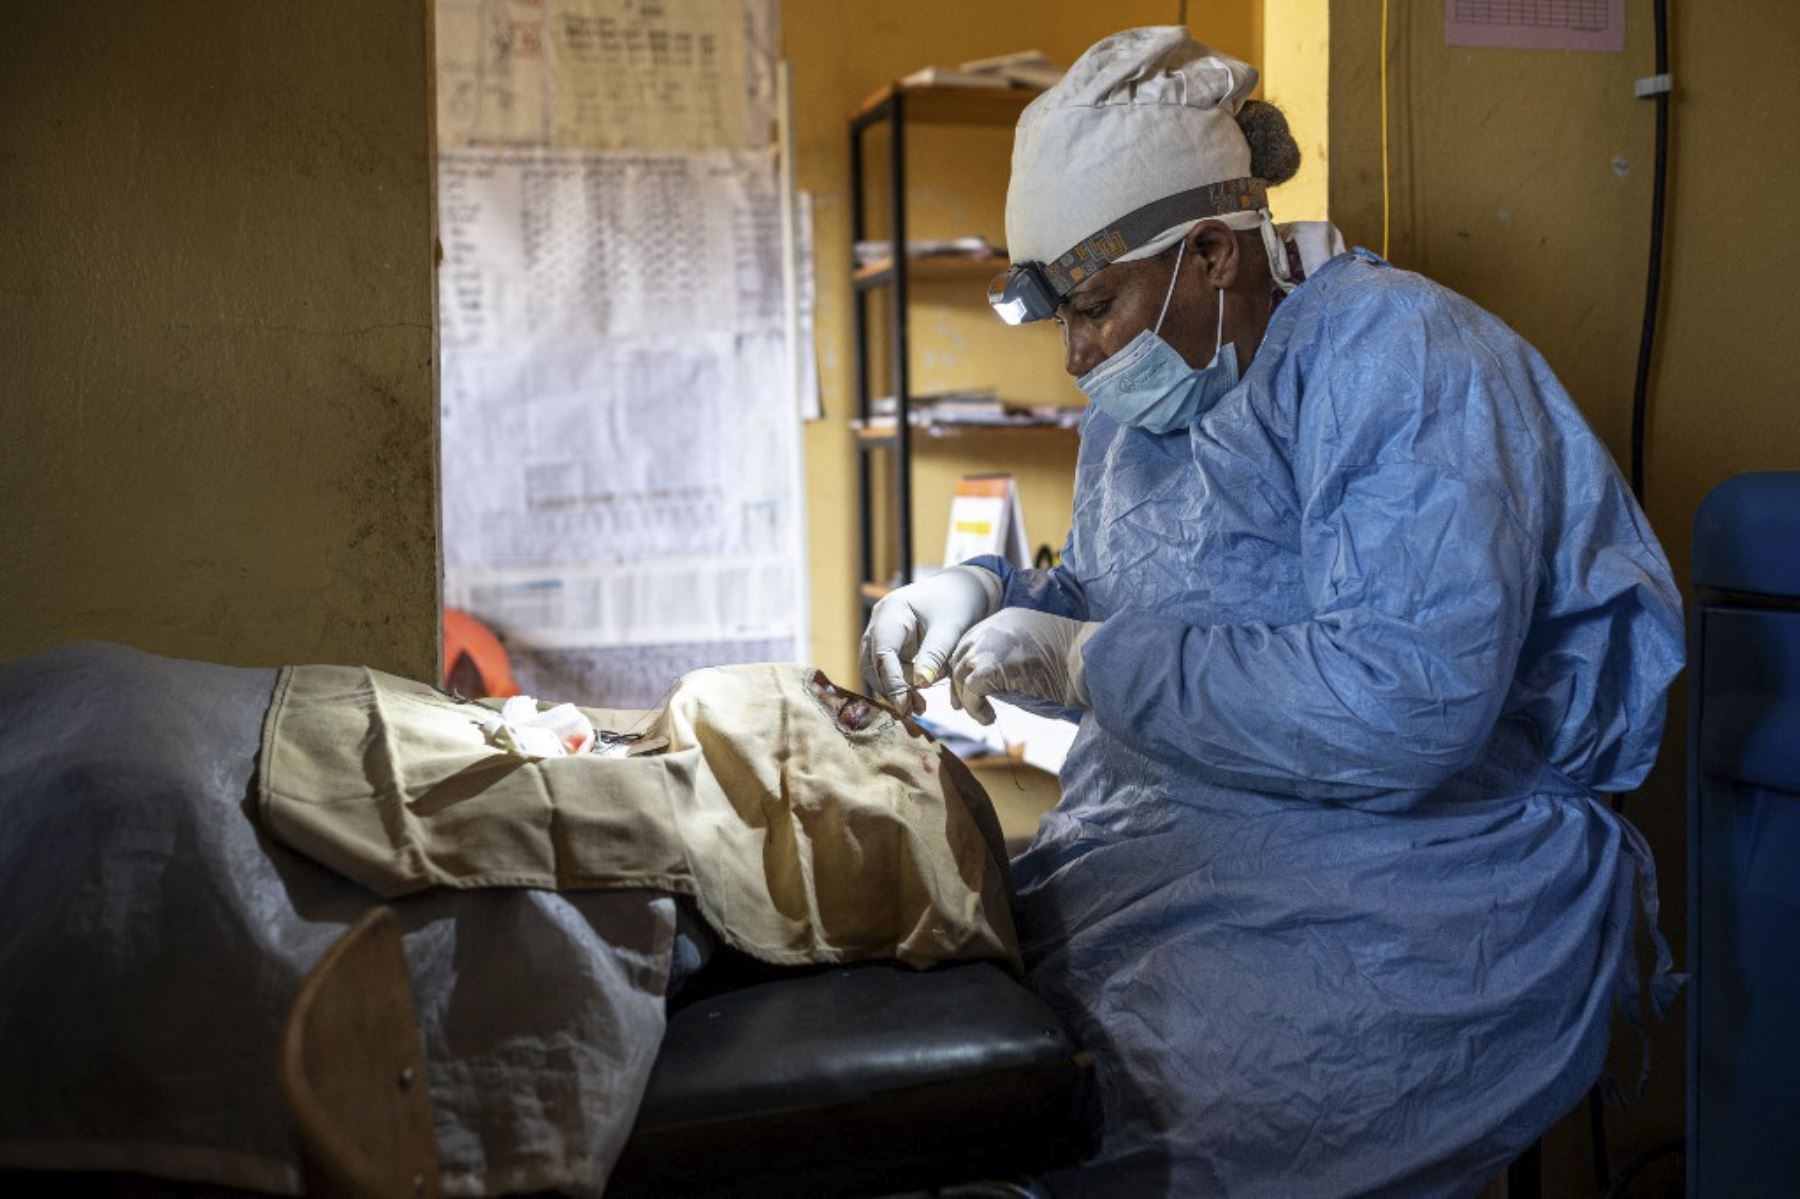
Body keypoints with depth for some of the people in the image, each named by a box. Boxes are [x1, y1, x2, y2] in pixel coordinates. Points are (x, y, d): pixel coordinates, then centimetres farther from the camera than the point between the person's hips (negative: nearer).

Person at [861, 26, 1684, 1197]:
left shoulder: (1406, 364, -15)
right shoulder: (1150, 383, 13)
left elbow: (1407, 705, -27)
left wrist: (1089, 662, -21)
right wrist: (987, 595, 2)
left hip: (1411, 896, -7)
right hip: (1174, 840, 8)